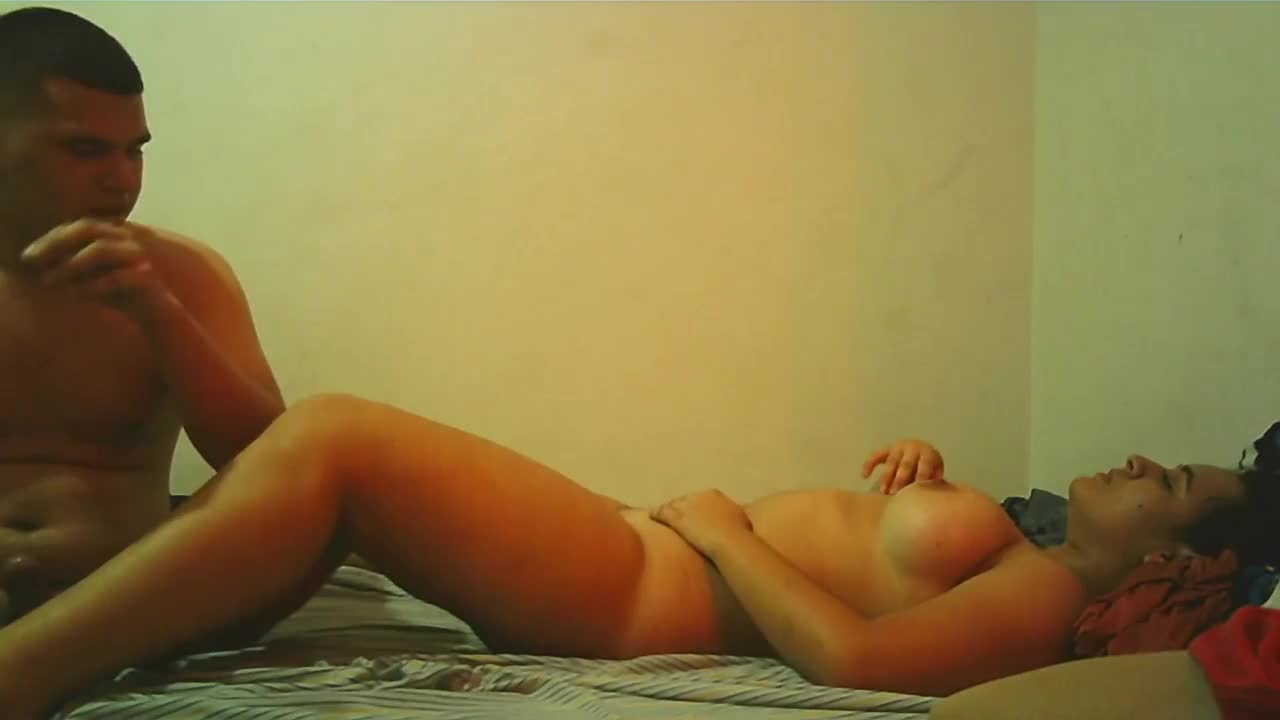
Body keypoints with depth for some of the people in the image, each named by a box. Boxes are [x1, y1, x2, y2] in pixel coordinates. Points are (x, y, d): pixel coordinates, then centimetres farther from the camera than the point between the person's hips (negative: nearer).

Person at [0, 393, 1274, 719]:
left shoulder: (1047, 596, -12)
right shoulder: (1026, 553, 15)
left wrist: (719, 528, -12)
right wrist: (921, 472, 11)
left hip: (629, 590, -9)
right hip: (629, 547, 9)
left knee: (327, 439, -22)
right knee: (317, 446, 3)